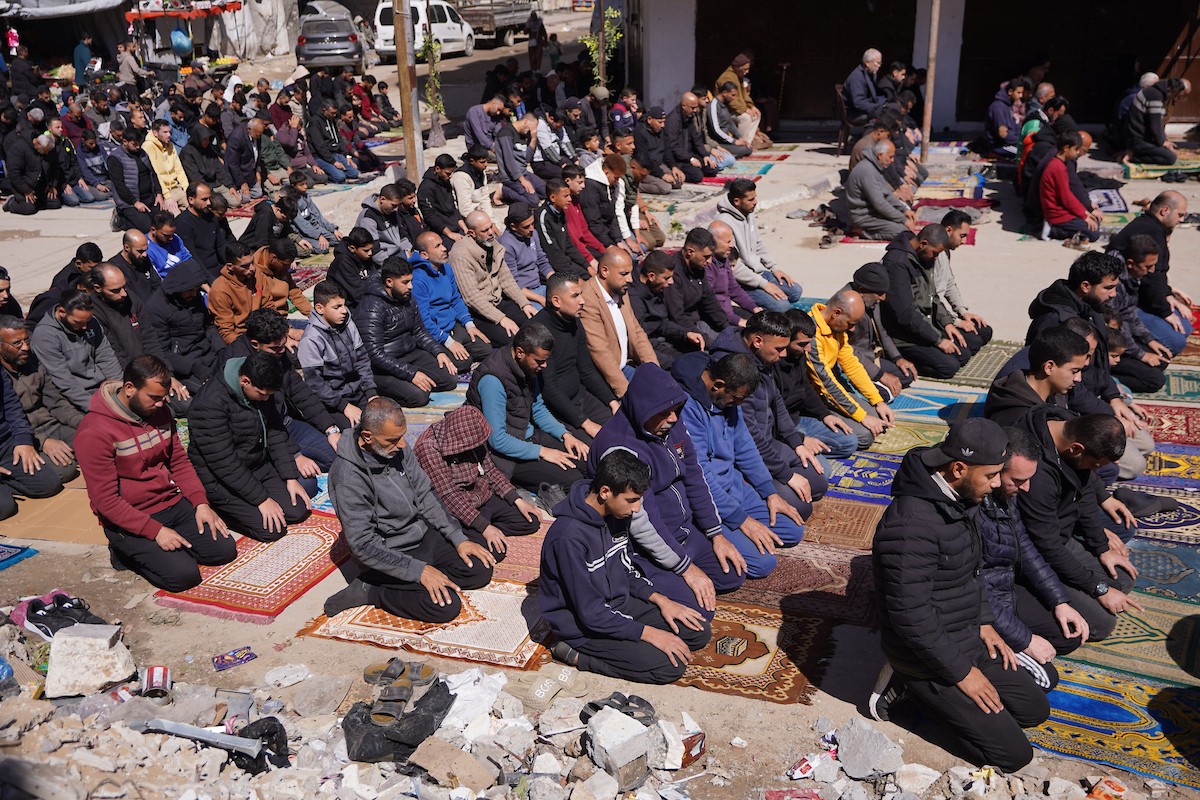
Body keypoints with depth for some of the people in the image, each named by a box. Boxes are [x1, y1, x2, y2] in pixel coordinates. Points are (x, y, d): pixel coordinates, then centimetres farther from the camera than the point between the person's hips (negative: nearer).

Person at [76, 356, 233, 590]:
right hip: (129, 519, -6)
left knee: (224, 549, -7)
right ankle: (128, 550, 5)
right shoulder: (95, 432, -20)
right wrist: (155, 530, -23)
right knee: (184, 574, -20)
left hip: (172, 503, 7)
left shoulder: (160, 412, 2)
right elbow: (105, 500, -20)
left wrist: (201, 502, -4)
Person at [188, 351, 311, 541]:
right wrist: (261, 499, -23)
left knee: (298, 511, -2)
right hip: (221, 479, -8)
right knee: (273, 529, -17)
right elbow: (223, 462, -27)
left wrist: (291, 477, -2)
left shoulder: (261, 391, -3)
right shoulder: (210, 403, -28)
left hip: (259, 466, 8)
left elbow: (276, 434, 6)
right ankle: (218, 508, 5)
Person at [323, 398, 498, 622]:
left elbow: (425, 496, 5)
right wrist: (419, 570, -26)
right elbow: (363, 546, -25)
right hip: (388, 557, -8)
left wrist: (458, 537, -3)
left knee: (482, 567, -2)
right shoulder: (348, 479, -26)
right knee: (446, 606, -23)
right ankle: (370, 590, -5)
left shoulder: (397, 448, -5)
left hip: (424, 532, 8)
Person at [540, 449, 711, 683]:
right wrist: (649, 633, -22)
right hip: (582, 624, -8)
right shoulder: (569, 537, -29)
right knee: (670, 665, -20)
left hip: (619, 605, 9)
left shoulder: (616, 515, -2)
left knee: (699, 631, 0)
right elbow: (590, 613, -26)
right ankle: (576, 655, -8)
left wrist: (661, 600, 0)